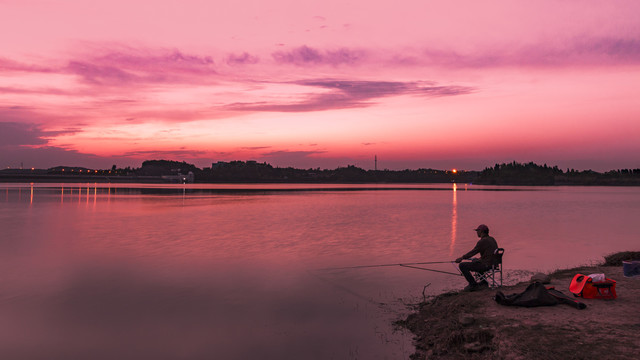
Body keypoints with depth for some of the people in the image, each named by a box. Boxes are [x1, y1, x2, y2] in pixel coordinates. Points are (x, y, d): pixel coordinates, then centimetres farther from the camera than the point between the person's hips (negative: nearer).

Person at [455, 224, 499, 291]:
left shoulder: (482, 241, -17)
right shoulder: (492, 239, 11)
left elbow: (473, 252, -15)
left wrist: (462, 258, -3)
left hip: (486, 265, -10)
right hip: (493, 263, 10)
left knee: (462, 266, -8)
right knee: (474, 260, 35)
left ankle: (473, 285, -2)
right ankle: (483, 282, 32)